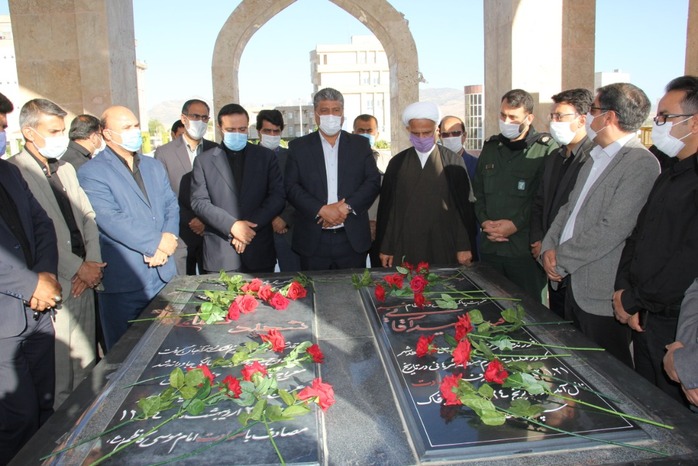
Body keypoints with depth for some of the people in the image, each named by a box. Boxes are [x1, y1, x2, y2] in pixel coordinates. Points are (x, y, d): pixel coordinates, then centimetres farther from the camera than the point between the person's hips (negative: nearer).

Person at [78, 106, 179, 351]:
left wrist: (168, 237, -10)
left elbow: (171, 206, 10)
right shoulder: (91, 172, -7)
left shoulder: (154, 166, 15)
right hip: (123, 282, -5)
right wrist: (156, 243, -16)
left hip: (163, 274, 6)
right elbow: (111, 219, -17)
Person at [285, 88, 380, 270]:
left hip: (353, 240, 1)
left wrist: (346, 207, -13)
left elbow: (373, 181, 2)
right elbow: (291, 187, -2)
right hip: (313, 241, -1)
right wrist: (321, 210, -15)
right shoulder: (298, 147, 6)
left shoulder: (361, 144, 9)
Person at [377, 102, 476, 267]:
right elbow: (386, 207, 7)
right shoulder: (397, 163, 6)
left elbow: (464, 207, 1)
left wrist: (464, 247, -2)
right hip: (405, 250, 1)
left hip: (444, 249, -1)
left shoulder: (453, 162, 1)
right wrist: (385, 248, 4)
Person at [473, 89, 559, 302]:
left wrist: (516, 224, -15)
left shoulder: (545, 149, -5)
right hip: (490, 247, 5)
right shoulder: (491, 147, 14)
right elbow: (477, 191, 16)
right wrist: (484, 221, 1)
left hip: (526, 249, -5)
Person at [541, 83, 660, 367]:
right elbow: (570, 207, 14)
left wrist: (561, 260, -15)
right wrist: (549, 246, -3)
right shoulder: (596, 158, 14)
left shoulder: (641, 164, -17)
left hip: (603, 297, -8)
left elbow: (612, 230, -24)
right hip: (575, 286, 9)